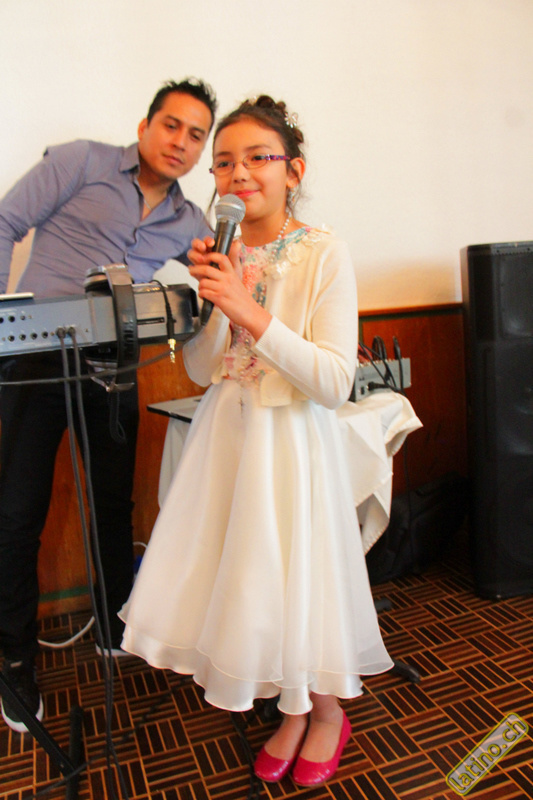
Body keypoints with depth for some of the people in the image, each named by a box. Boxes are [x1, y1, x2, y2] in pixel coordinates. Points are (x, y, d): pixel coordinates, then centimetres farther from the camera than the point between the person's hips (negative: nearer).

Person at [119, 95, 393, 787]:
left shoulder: (324, 255, -11)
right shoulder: (222, 255, 4)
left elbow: (335, 384, -18)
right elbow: (201, 371, 2)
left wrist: (254, 316, -24)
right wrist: (211, 301, -13)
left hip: (293, 439, -5)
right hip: (228, 434, 5)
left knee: (299, 574, 4)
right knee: (240, 573, 10)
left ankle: (328, 713, 36)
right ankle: (292, 710, 37)